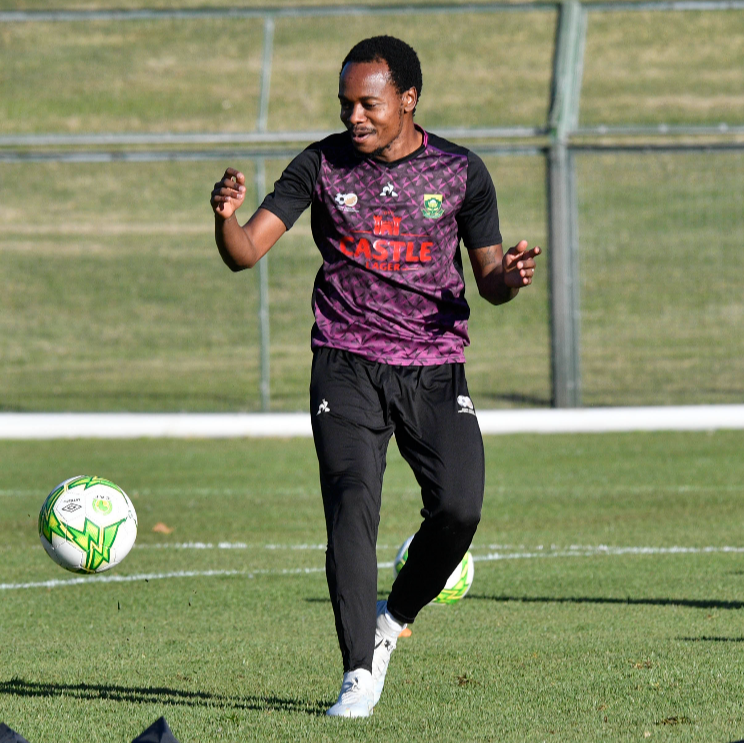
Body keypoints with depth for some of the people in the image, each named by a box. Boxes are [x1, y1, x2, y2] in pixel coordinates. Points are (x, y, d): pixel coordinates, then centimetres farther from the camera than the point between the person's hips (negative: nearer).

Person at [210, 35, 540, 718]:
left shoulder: (461, 172, 2)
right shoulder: (322, 166, 1)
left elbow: (490, 278, 8)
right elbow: (246, 252, -3)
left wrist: (509, 277, -16)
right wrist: (226, 217, -25)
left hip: (436, 371, 1)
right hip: (347, 367, -1)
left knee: (459, 508, -15)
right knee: (352, 505, -17)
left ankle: (395, 618, 14)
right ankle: (360, 674, -11)